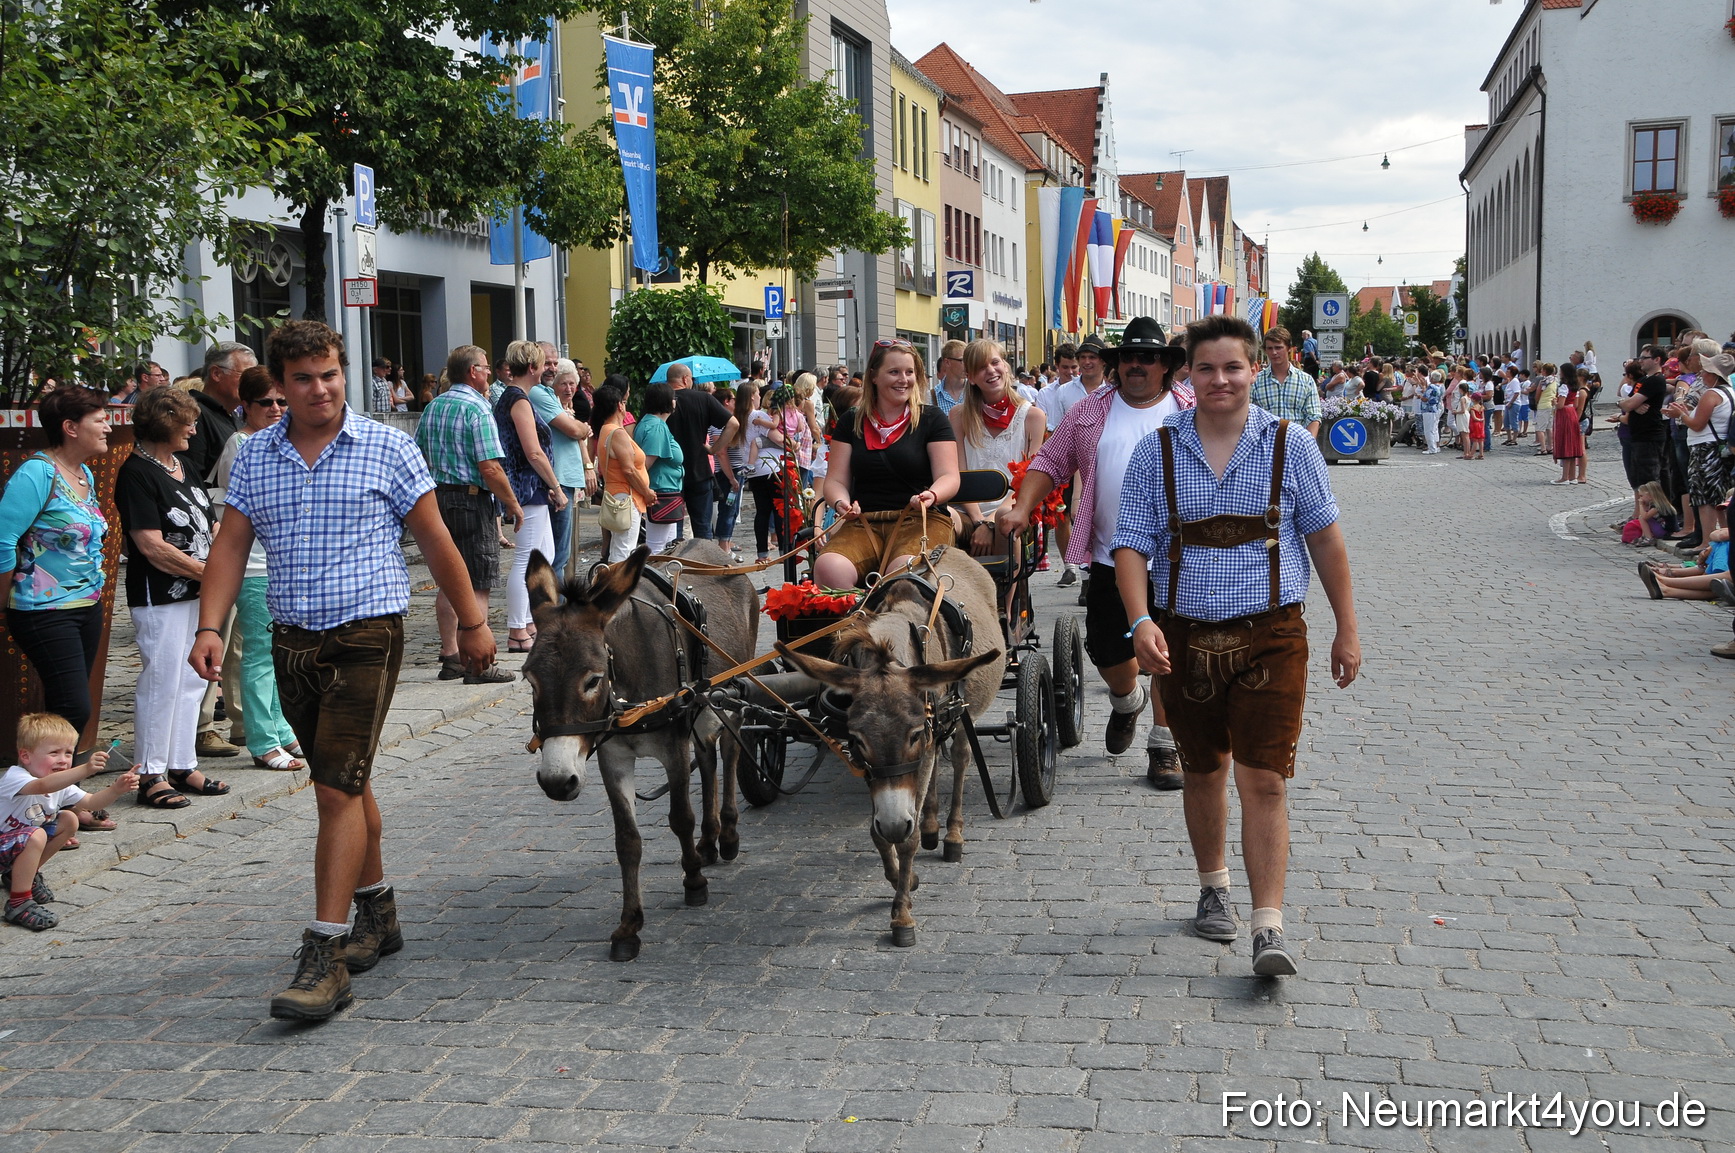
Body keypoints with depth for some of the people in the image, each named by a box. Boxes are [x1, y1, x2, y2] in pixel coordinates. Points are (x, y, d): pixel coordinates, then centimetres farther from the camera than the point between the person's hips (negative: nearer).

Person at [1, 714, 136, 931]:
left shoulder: (61, 783, -1)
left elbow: (90, 802, -3)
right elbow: (44, 786, -51)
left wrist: (116, 789, -24)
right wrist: (85, 769, -64)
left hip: (21, 839, 9)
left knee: (69, 820, 1)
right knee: (35, 836, -34)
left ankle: (20, 875, 13)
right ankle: (18, 903, -22)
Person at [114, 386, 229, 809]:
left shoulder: (181, 465, 13)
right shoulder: (137, 473, -13)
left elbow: (208, 524, 20)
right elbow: (153, 547, -18)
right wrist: (209, 572, -13)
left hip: (196, 593, 9)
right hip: (160, 596, -9)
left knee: (191, 681, 12)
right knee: (161, 682, -3)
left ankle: (182, 766, 22)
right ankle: (150, 775, 6)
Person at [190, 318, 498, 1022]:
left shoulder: (387, 448, -3)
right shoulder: (254, 457, 7)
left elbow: (434, 540, 2)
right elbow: (231, 546, 5)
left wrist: (472, 622, 6)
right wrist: (210, 628, -8)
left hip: (366, 638, -5)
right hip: (293, 643, 5)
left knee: (338, 789, -12)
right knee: (344, 783, 16)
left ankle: (325, 957, -11)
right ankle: (377, 915, 32)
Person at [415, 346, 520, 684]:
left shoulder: (432, 407, 11)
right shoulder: (476, 408, -13)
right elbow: (490, 468, -19)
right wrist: (512, 504, -9)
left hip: (438, 499, 8)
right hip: (472, 500, -8)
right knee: (477, 586, -4)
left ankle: (451, 656, 17)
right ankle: (478, 665, -4)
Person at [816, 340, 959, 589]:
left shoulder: (931, 419, 10)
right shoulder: (851, 422, 16)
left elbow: (949, 477, 2)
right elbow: (835, 480, 12)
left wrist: (931, 495, -22)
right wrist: (841, 503, -11)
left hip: (921, 520, -2)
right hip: (863, 523, 2)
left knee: (904, 571, -37)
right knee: (828, 568, -31)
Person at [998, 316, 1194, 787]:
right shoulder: (1090, 415, 8)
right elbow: (1050, 463, 10)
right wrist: (1022, 508, -4)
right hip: (1110, 559, 2)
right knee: (1107, 653, 8)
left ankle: (1164, 744, 13)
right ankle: (1127, 701, 41)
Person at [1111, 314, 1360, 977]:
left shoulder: (1289, 444, 1)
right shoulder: (1156, 452, 1)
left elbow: (1324, 537, 6)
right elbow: (1132, 544, -2)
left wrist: (1346, 629, 6)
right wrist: (1140, 620, -19)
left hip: (1270, 635, -2)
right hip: (1184, 636, 2)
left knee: (1263, 780, -9)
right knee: (1203, 772, 16)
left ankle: (1268, 929, -7)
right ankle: (1213, 888, 37)